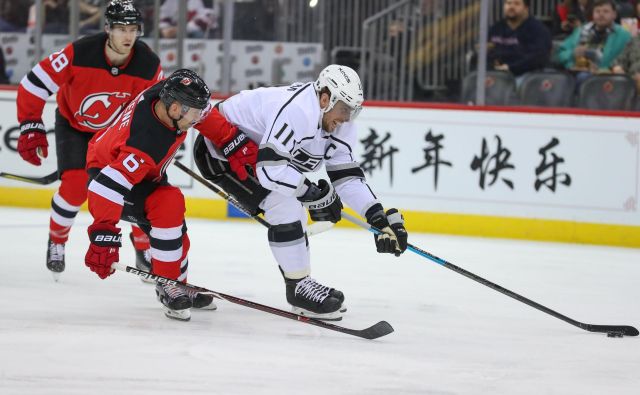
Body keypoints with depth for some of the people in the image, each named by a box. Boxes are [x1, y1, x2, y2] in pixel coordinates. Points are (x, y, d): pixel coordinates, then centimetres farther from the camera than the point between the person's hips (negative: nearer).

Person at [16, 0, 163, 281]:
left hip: (119, 128, 2)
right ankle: (56, 242, 9)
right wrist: (31, 128, -24)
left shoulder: (148, 66, -26)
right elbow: (33, 85, -24)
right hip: (74, 125, -2)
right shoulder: (79, 54, -34)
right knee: (75, 185, -18)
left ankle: (144, 250, 15)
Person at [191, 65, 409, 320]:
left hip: (253, 147, 10)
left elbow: (346, 174, -3)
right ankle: (298, 287, -10)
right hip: (219, 150, -10)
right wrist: (313, 194, -29)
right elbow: (270, 170, -39)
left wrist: (379, 217, -13)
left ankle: (301, 285, 23)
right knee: (283, 202, -20)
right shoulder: (297, 111, -34)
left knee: (293, 210, 12)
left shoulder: (339, 124, -4)